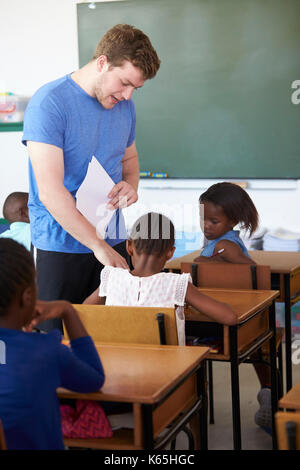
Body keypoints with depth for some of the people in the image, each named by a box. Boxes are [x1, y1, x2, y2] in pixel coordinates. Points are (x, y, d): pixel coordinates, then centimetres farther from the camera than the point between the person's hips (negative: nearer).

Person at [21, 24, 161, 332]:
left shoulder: (124, 106, 8)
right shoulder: (49, 103, -15)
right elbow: (51, 193, -21)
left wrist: (130, 185, 0)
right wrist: (98, 246, -22)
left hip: (114, 241, 6)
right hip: (61, 246, -6)